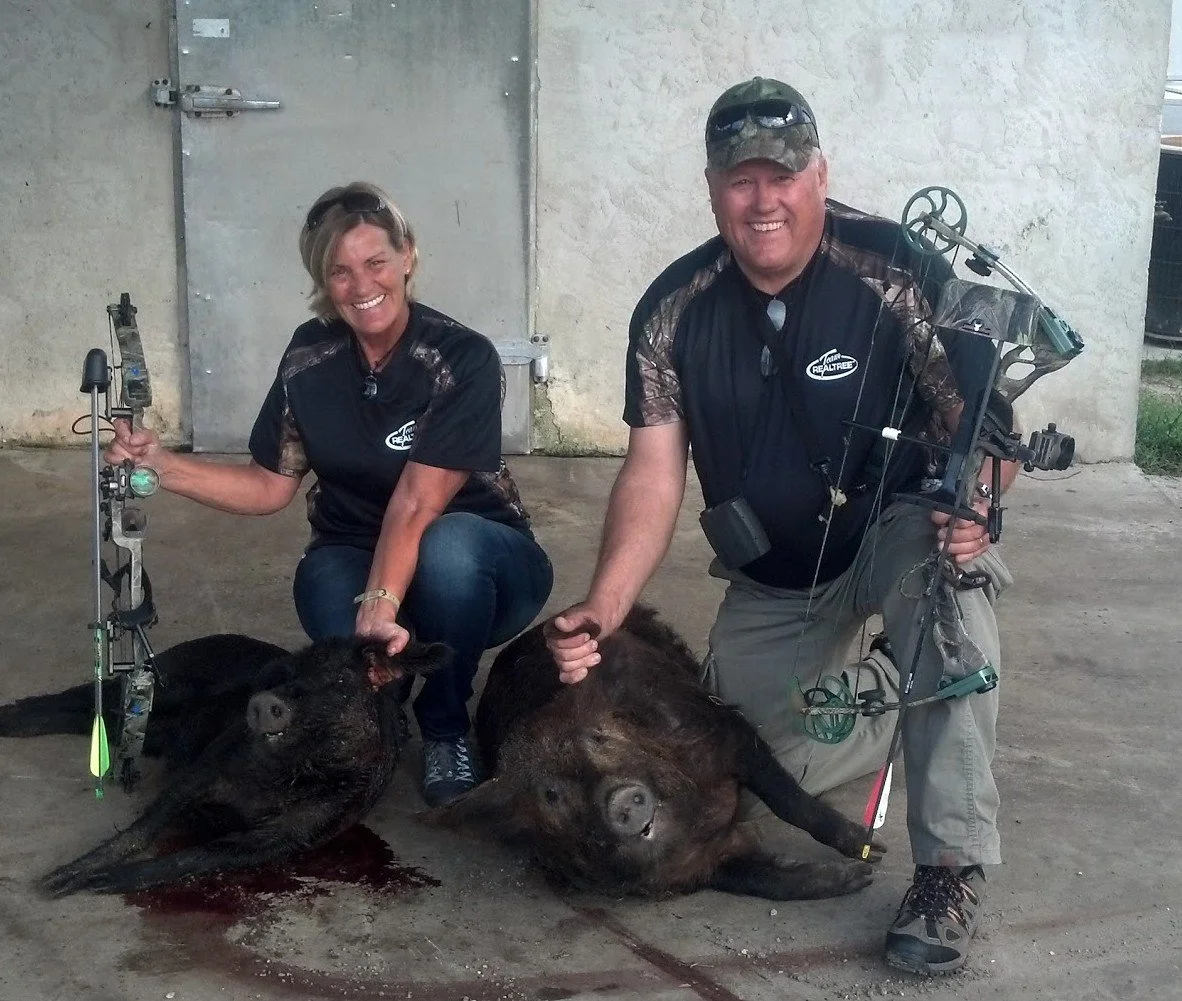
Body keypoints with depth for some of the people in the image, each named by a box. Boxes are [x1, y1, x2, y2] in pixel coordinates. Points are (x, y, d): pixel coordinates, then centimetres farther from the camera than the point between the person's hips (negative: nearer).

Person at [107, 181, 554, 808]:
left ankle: (446, 733, -11)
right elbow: (270, 486, 4)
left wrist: (381, 604, -40)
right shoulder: (310, 358, -3)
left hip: (468, 566, -2)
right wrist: (159, 463, -9)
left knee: (448, 546, -39)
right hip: (354, 563, 3)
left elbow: (416, 505, -27)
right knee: (323, 573, -34)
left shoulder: (464, 359, -18)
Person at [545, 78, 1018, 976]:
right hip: (769, 583, 4)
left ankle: (953, 866, -26)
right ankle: (887, 697, 34)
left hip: (894, 533, -4)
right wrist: (602, 610, -28)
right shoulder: (674, 312, -11)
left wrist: (974, 506, -40)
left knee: (947, 569, -38)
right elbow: (654, 475, -14)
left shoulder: (901, 272, -21)